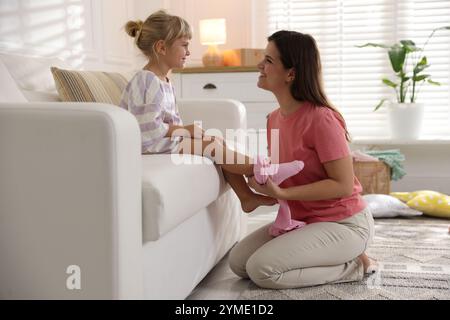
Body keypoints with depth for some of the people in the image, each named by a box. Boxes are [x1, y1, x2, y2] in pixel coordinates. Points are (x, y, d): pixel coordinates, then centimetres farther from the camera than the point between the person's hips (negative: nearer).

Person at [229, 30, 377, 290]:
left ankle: (353, 265, -2)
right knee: (239, 262, 1)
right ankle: (333, 258, 11)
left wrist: (282, 193, -27)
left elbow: (344, 185, -22)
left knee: (262, 270, -20)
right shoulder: (274, 118, 3)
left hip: (344, 223, -8)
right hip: (302, 218, 9)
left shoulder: (320, 118, -23)